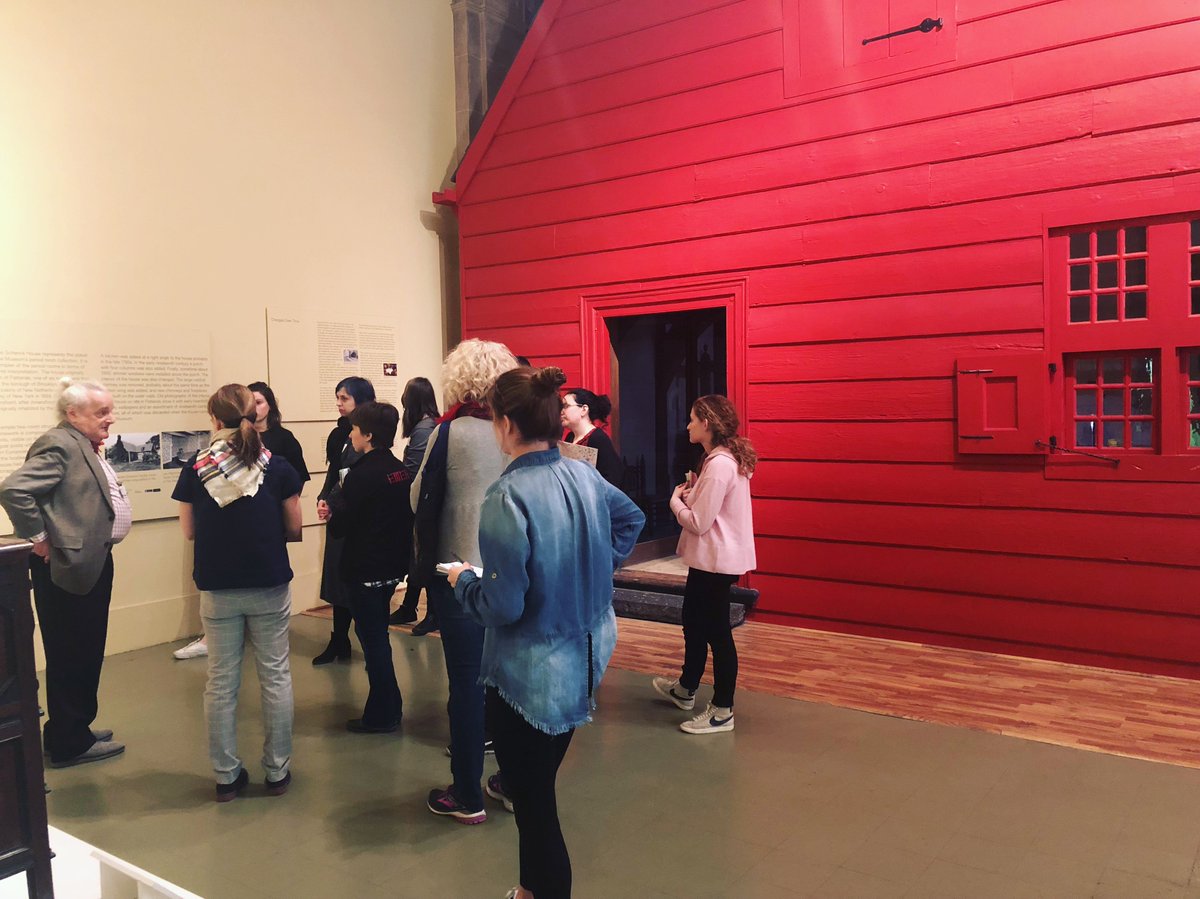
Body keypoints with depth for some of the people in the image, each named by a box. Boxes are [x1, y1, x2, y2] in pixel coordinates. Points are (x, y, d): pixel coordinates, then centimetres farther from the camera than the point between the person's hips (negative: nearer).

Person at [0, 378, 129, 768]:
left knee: (87, 652, 18)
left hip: (92, 563, 10)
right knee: (70, 655, 1)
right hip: (67, 566, -10)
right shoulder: (58, 445, -16)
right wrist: (39, 539, -19)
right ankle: (69, 744, 13)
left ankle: (74, 728, 32)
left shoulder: (85, 447, 14)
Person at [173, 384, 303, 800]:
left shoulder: (196, 470, -4)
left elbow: (188, 531, 4)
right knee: (275, 676, 11)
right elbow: (294, 527, -2)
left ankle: (226, 775, 21)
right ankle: (277, 770, 19)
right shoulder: (278, 468, -7)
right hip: (269, 586, -1)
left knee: (221, 682, 12)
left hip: (217, 590, 1)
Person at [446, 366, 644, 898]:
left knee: (533, 802, 9)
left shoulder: (508, 497, -24)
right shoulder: (583, 475, -1)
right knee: (539, 785, 25)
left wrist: (463, 581, -4)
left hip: (530, 674, -8)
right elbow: (631, 518, 19)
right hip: (582, 658, 8)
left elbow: (502, 606, -23)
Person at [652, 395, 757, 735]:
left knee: (716, 631, 1)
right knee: (694, 622, 23)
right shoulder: (727, 458, 9)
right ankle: (685, 689, 42)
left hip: (716, 561, -11)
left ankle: (722, 712, 15)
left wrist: (676, 501, -6)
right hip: (710, 558, 11)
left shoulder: (719, 465, -23)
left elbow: (698, 522, -23)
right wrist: (690, 495, 0)